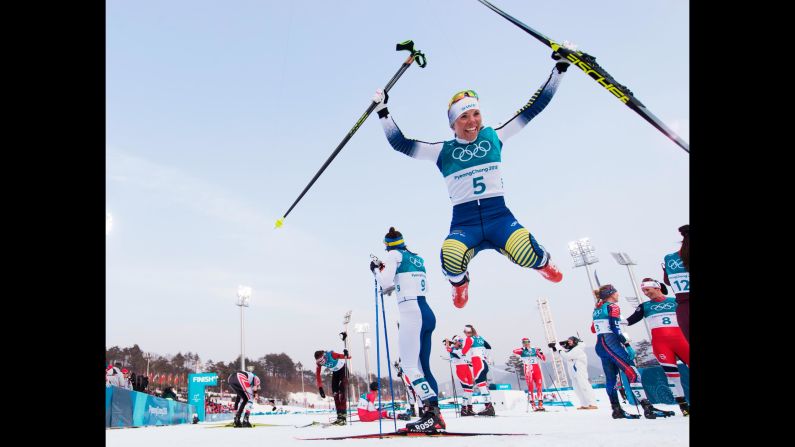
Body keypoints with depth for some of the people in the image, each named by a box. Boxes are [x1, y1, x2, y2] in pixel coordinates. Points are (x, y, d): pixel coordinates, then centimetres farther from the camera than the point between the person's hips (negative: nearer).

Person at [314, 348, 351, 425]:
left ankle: (343, 415, -17)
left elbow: (349, 357, -32)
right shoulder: (319, 362, -18)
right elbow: (317, 375, -8)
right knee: (335, 393, 0)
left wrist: (346, 355, -56)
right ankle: (339, 415, 7)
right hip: (335, 372, 6)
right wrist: (320, 388, -11)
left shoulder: (331, 355, -36)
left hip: (343, 370, -6)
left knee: (341, 392, -17)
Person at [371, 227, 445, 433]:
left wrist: (376, 270, 9)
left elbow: (386, 282, -11)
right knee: (422, 367, 10)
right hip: (427, 313, 8)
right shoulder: (417, 258, 20)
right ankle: (434, 414, 8)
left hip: (411, 312, -8)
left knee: (409, 366, -7)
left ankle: (431, 411, -15)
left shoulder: (393, 255, 0)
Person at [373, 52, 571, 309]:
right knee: (451, 260, -32)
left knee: (528, 255, -28)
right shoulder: (443, 151, 7)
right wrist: (383, 112, 3)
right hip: (463, 223, -1)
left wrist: (559, 69, 13)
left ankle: (541, 262, 15)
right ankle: (459, 282, 8)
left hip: (499, 216, 1)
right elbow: (401, 144, 7)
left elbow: (533, 108, 13)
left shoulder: (494, 137, 10)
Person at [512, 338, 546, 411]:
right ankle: (533, 405, 0)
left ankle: (540, 404, 8)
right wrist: (523, 348, -32)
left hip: (537, 369, 3)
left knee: (539, 387, 0)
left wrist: (540, 353, -11)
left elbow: (544, 359, 9)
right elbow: (514, 351, -19)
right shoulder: (522, 351, 3)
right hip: (528, 370, -3)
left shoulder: (535, 350, 10)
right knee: (530, 387, -4)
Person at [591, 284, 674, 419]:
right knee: (633, 373, -11)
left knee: (611, 378, 10)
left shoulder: (597, 309, 17)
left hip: (600, 345, 9)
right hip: (610, 343, -9)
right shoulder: (613, 306, -5)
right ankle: (647, 408, -18)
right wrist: (627, 344, -9)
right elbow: (616, 329, -14)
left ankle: (617, 410, 13)